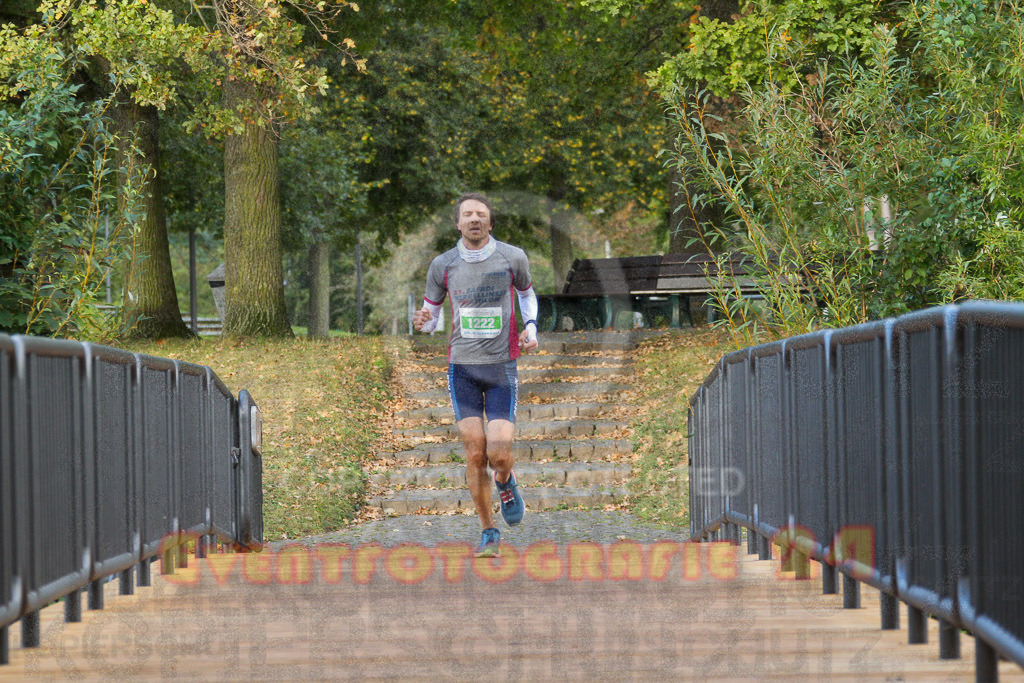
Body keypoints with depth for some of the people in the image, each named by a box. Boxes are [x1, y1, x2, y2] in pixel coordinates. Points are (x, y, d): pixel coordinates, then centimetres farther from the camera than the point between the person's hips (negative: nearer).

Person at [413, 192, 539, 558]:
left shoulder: (513, 257, 0)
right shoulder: (443, 265, 1)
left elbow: (526, 293, 20)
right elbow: (431, 313, 11)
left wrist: (530, 328, 2)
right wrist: (423, 322, -13)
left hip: (502, 367, -1)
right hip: (462, 367, 1)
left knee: (498, 452, -12)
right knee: (475, 452, -6)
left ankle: (505, 484, 26)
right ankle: (489, 532, 9)